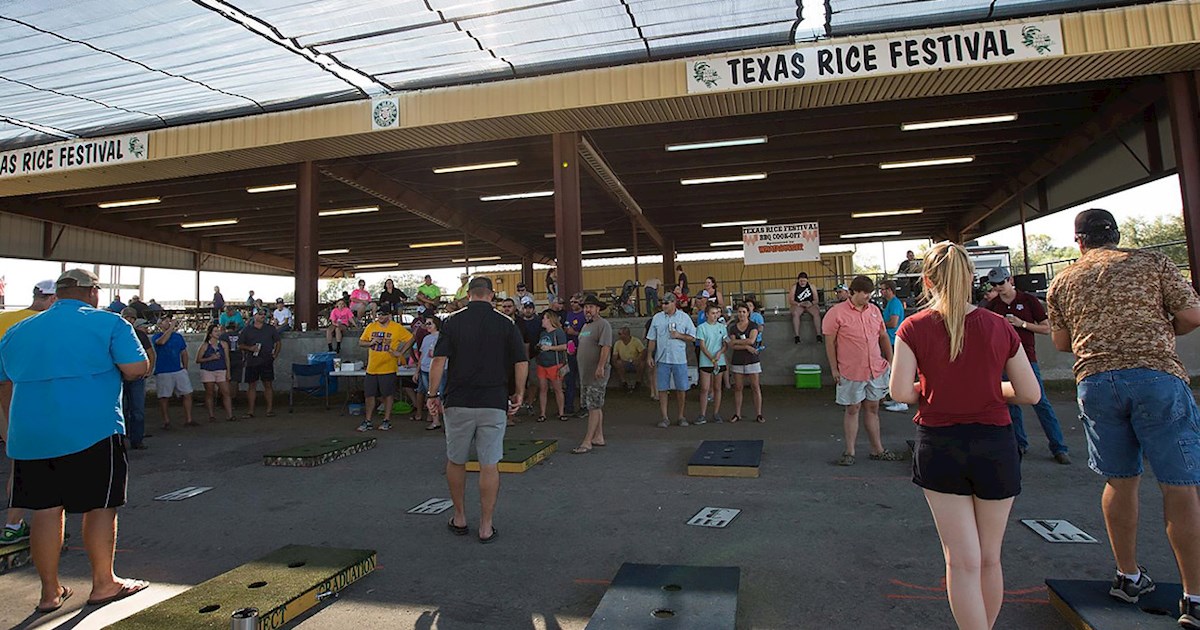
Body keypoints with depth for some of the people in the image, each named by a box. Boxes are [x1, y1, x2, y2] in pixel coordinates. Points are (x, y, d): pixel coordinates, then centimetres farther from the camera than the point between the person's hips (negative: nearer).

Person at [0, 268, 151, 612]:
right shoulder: (108, 323, -4)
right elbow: (137, 368, -13)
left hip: (29, 436, 5)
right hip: (93, 431, -5)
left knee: (46, 509, 11)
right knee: (101, 506, 6)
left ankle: (50, 592, 20)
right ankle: (104, 584, 15)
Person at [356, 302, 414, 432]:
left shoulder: (397, 328, -3)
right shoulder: (371, 327, 7)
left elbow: (410, 339, 2)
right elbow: (360, 342, 12)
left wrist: (401, 353, -5)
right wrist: (371, 343, -9)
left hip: (388, 369, -4)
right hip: (371, 368, 4)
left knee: (388, 395, 4)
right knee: (369, 395, 7)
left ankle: (387, 420, 15)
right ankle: (368, 421, 18)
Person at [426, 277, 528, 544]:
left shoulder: (453, 322, -1)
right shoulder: (505, 324, 1)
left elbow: (439, 361, -7)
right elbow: (521, 363, -1)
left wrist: (433, 394, 2)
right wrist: (518, 394, 10)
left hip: (458, 402, 0)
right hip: (494, 403, 0)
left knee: (456, 461, 17)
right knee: (489, 465, 5)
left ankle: (459, 519, 28)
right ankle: (486, 527, 10)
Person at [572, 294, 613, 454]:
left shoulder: (603, 324, -11)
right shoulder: (585, 325, 18)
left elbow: (606, 347, -21)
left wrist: (600, 367, -27)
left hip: (597, 374, -10)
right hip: (586, 374, 10)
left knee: (594, 407, -7)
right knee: (595, 407, 14)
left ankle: (587, 442, -7)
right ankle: (598, 437, 23)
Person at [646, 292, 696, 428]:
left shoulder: (684, 318, 3)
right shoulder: (657, 318, 7)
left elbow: (692, 338, 4)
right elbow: (652, 339, 9)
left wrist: (679, 335, -11)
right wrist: (649, 356, 3)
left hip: (679, 359, -1)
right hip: (662, 359, 1)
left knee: (681, 389, 4)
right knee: (662, 389, 2)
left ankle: (682, 416, 18)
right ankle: (665, 418, 10)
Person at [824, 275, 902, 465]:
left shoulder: (874, 310, 8)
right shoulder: (837, 312, -10)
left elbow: (883, 336, 17)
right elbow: (830, 342, -7)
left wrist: (890, 360, 13)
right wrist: (834, 369, -8)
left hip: (876, 370, 5)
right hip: (851, 372, -5)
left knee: (873, 409, 14)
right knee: (852, 410, 5)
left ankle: (877, 450, 24)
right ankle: (849, 452, 15)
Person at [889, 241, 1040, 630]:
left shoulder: (914, 328, -9)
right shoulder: (999, 328, -4)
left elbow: (900, 391, -15)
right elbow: (1030, 393, 0)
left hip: (939, 446, -2)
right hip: (994, 445, 2)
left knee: (962, 561, 7)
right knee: (990, 558, 19)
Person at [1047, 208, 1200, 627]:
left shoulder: (1062, 281, 13)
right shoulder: (1152, 263, 8)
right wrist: (1157, 334, 22)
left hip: (1095, 382, 2)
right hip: (1157, 376, -2)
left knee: (1121, 481, 14)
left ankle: (1127, 576, 23)